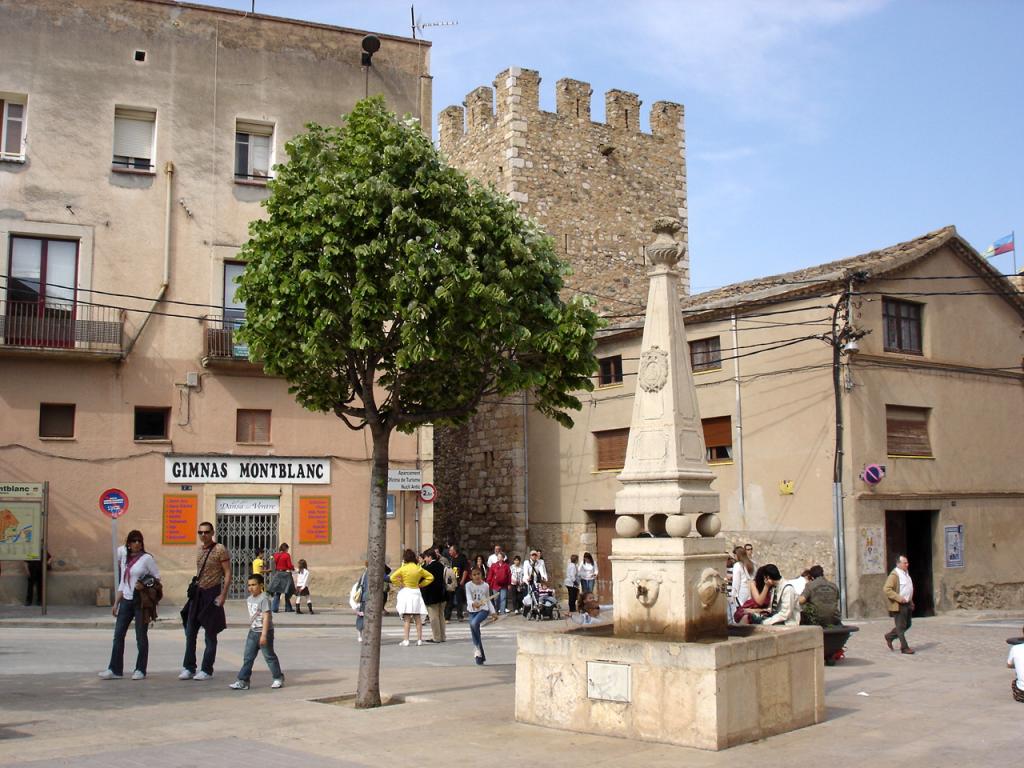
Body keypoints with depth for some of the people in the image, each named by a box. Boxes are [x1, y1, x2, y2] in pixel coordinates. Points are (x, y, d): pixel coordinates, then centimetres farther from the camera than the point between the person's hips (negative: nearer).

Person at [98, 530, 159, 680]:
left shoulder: (146, 558, -4)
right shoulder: (125, 558, 12)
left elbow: (157, 577, -2)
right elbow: (122, 583, 15)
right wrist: (116, 603, 12)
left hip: (141, 601, -5)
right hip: (126, 600, 5)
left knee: (141, 636, 0)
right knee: (118, 635, 2)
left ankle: (140, 670, 8)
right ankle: (115, 669, 6)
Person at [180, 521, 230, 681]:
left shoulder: (220, 550, -10)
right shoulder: (200, 549, 10)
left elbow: (228, 574, -12)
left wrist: (223, 595, -18)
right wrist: (193, 589, 15)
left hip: (212, 594, -7)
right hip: (197, 594, 7)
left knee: (210, 635, 3)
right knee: (190, 632, 6)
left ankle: (207, 670, 10)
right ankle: (188, 668, 13)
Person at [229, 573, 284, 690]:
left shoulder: (264, 599, -17)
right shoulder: (249, 599, 8)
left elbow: (266, 617, -22)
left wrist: (264, 634, -27)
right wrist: (252, 626, 18)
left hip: (264, 632, -7)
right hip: (253, 632, 7)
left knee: (269, 656, 3)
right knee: (247, 657, 3)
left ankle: (278, 678, 17)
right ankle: (243, 681, 5)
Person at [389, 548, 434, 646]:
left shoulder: (403, 568, -9)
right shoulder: (419, 568, 2)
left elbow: (393, 577, -16)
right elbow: (430, 577, 9)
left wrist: (400, 584, -2)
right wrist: (421, 584, 10)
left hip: (406, 592, -3)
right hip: (416, 593, 4)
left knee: (406, 619, -3)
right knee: (418, 619, 9)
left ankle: (406, 639, -7)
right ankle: (419, 639, 9)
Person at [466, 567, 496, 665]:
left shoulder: (485, 586, 1)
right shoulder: (469, 585, -5)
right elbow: (468, 599, -18)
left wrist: (493, 612, 8)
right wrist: (473, 604, -39)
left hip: (483, 610, -2)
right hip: (472, 610, 2)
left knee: (474, 623, -30)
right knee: (474, 633, 2)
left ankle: (477, 649, -15)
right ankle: (480, 656, 17)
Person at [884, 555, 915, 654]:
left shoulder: (906, 573, 14)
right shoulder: (894, 575, -15)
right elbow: (886, 589, -23)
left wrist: (911, 601, 20)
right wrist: (899, 598, -25)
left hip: (907, 604, 9)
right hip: (898, 605, -9)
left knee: (907, 625, 14)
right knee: (901, 626, -2)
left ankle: (889, 636, 28)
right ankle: (904, 648, 3)